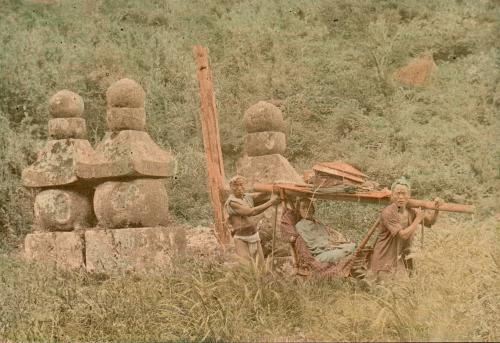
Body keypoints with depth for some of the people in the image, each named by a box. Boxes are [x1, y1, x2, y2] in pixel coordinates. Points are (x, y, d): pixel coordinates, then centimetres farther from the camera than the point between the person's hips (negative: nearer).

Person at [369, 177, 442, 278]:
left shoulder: (411, 211, 3)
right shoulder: (387, 213, -18)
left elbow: (430, 221, 15)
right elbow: (403, 235, -22)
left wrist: (436, 209, -4)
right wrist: (418, 219, -15)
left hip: (403, 260, 6)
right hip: (386, 261, -6)